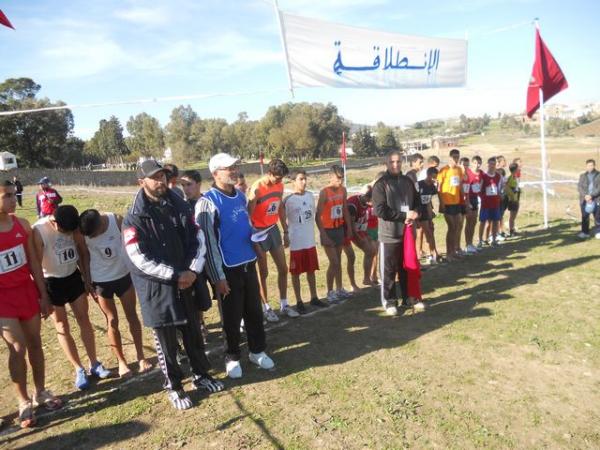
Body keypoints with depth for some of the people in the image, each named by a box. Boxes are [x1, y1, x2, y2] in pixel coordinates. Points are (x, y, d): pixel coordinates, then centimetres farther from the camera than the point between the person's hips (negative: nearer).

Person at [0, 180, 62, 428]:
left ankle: (40, 392, 30)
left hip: (27, 291, 4)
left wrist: (43, 295, 7)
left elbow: (33, 262, 5)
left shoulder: (22, 224, -2)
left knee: (35, 343, 13)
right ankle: (24, 402, 19)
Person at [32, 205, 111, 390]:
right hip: (52, 283, -3)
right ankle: (79, 369, 18)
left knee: (84, 320, 8)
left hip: (74, 277, 4)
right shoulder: (38, 231, -24)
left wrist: (87, 277, 5)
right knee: (62, 328, 5)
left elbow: (83, 251, 2)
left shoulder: (73, 226, -12)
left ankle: (94, 364, 20)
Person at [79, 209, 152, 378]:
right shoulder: (83, 232, -17)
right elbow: (85, 257, -5)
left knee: (132, 316, 9)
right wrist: (88, 283, -2)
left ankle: (140, 356, 22)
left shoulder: (117, 220, -18)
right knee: (112, 321, 7)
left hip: (123, 275, 1)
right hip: (101, 281, 0)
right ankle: (121, 361, 22)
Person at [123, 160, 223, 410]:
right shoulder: (135, 218, -12)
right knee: (166, 342, 10)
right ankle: (173, 387, 30)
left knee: (193, 334, 18)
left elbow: (198, 240, 3)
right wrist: (175, 275, -18)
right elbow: (140, 260, -17)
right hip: (157, 289, -4)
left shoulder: (180, 207, 2)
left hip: (186, 283, 4)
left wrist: (193, 271, -11)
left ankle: (201, 375, 38)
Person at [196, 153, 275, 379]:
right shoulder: (208, 202, -14)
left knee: (254, 311, 16)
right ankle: (232, 357, 28)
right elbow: (208, 242, -15)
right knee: (232, 317, 8)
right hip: (228, 269, -6)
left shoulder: (241, 196, 8)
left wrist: (255, 234, -1)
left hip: (249, 264, 6)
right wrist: (218, 277, -15)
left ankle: (257, 351, 34)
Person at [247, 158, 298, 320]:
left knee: (283, 268, 10)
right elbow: (249, 216, -18)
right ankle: (266, 308, 19)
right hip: (259, 232, -6)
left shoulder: (280, 186, 1)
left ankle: (284, 305, 23)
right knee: (263, 272, 4)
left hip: (274, 229, 7)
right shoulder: (256, 189, -20)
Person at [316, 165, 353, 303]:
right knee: (334, 262, -5)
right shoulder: (324, 192, -17)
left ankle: (339, 289, 25)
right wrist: (323, 235, -19)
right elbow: (318, 216, -16)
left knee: (338, 261, 14)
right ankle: (330, 292, 9)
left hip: (340, 229, 6)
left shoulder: (343, 190, 2)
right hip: (328, 230, -6)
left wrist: (349, 228, 11)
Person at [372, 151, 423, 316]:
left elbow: (417, 202, 17)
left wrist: (414, 213, -7)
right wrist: (404, 215, -17)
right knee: (389, 270, 4)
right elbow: (380, 210, -17)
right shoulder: (381, 184, -8)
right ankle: (389, 301, 17)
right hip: (389, 234, -5)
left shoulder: (408, 182, 11)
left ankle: (408, 298, 29)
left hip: (407, 232, 5)